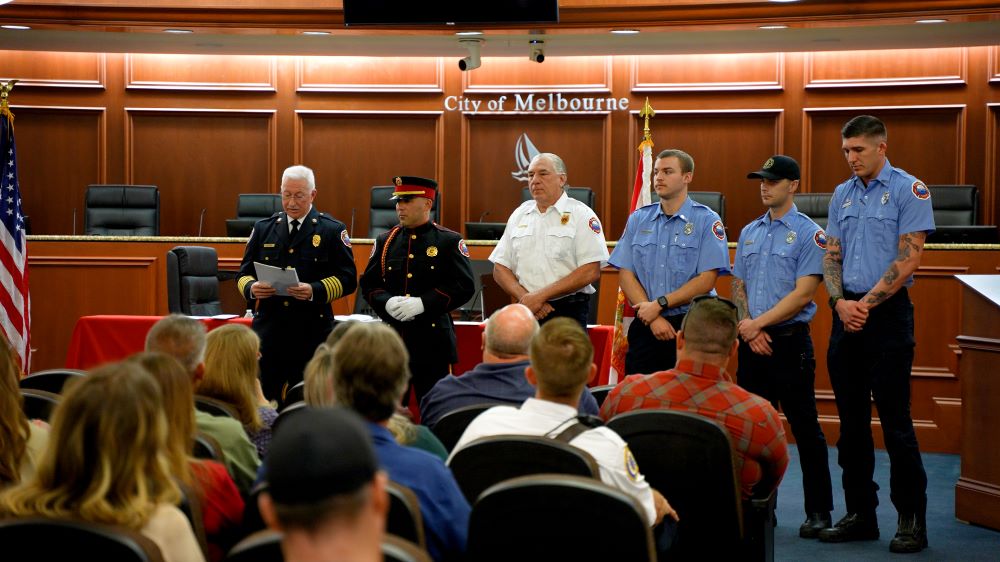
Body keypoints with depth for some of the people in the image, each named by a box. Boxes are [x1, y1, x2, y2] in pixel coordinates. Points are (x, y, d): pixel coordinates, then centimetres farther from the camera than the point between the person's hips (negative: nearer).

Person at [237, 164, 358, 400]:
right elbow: (244, 273, 13)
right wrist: (251, 288, -11)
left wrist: (314, 291, -20)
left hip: (311, 331, -2)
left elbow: (347, 278, -3)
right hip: (268, 329, 3)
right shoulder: (263, 228, 12)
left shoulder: (332, 230, 2)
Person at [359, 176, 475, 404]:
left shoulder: (450, 241, 0)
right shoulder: (385, 241, 11)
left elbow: (464, 286, -7)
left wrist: (422, 303, -17)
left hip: (433, 340, -3)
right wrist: (387, 302, -11)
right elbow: (368, 284, 11)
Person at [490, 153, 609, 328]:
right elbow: (500, 269, 12)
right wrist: (525, 298, -7)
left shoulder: (581, 214, -1)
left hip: (568, 313, -4)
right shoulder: (519, 215, 14)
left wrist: (540, 295, -13)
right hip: (526, 313, 4)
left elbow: (591, 272, -10)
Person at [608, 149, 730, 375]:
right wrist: (653, 317, -8)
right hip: (645, 325, 3)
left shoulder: (707, 221, -2)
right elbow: (625, 274, 4)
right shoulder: (638, 219, 10)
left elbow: (706, 280, -9)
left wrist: (659, 304, -11)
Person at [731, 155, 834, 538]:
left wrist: (758, 323, -14)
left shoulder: (809, 234, -6)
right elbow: (738, 286, 14)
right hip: (752, 343, 6)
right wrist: (749, 329, -3)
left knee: (805, 427, -1)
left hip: (790, 340, -6)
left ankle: (818, 510, 5)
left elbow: (803, 294, -13)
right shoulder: (749, 233, 14)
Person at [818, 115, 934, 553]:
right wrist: (840, 302, -5)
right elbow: (831, 257, 12)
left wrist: (867, 303, -13)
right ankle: (860, 513, 17)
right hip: (846, 315, 6)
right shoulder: (842, 195, 13)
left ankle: (912, 520, 2)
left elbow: (908, 258, -12)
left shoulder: (908, 190, -6)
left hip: (888, 312, -6)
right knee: (851, 420, 9)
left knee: (895, 419, -6)